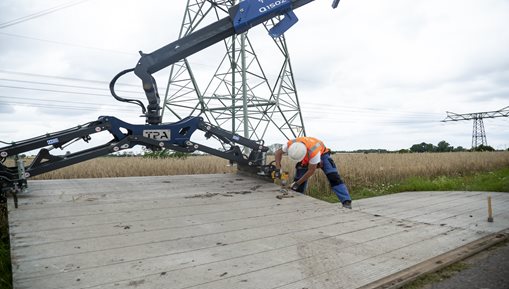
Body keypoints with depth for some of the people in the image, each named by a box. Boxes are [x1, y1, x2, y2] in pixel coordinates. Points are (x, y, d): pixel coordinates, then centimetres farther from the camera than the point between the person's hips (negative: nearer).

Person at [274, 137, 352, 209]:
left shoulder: (313, 151, -44)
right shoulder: (290, 144, -33)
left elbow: (311, 171, -30)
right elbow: (278, 152, -13)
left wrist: (297, 183, -28)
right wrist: (278, 168, -26)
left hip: (321, 154, -4)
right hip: (305, 159, 4)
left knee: (334, 177, -20)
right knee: (298, 179, -5)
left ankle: (347, 202, -21)